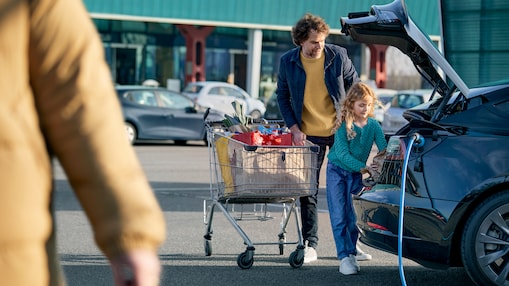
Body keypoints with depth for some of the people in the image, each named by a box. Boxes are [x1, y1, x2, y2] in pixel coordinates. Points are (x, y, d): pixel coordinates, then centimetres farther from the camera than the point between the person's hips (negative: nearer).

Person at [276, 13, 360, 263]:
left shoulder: (338, 55, -8)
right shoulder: (287, 62, -6)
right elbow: (282, 97, 4)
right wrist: (294, 128, -6)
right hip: (308, 135, 0)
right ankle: (310, 245, 6)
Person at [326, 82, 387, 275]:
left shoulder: (373, 125, -7)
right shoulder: (343, 126, -16)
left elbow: (384, 149, -10)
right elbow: (342, 154, -23)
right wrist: (364, 167, -33)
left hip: (356, 174, 3)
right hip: (337, 171, -3)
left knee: (354, 217, 2)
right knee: (339, 217, -8)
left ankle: (352, 253, 17)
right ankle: (344, 257, -8)